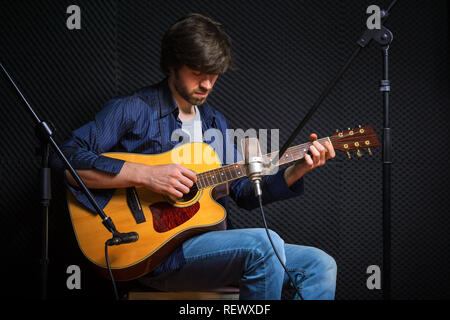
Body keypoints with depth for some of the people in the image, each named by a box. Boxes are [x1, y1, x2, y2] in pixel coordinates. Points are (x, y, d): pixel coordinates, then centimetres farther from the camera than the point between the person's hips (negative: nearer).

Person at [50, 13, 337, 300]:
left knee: (319, 265, -8)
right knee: (263, 244, -30)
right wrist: (145, 175, -23)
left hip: (213, 241, 7)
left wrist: (297, 170, 2)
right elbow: (66, 157, -15)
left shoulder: (214, 122, 19)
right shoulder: (133, 110, -4)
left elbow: (244, 192, 18)